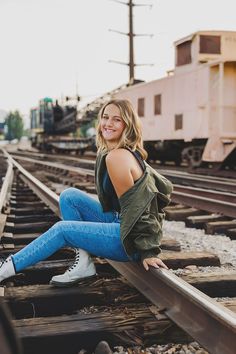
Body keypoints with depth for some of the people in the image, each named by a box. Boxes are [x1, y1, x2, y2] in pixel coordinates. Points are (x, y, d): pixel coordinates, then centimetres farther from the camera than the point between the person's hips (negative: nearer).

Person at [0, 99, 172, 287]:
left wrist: (147, 252, -15)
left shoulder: (117, 157, -21)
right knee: (69, 196, 3)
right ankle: (83, 262, 2)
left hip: (132, 237, -9)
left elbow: (132, 207, -20)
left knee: (62, 229, -11)